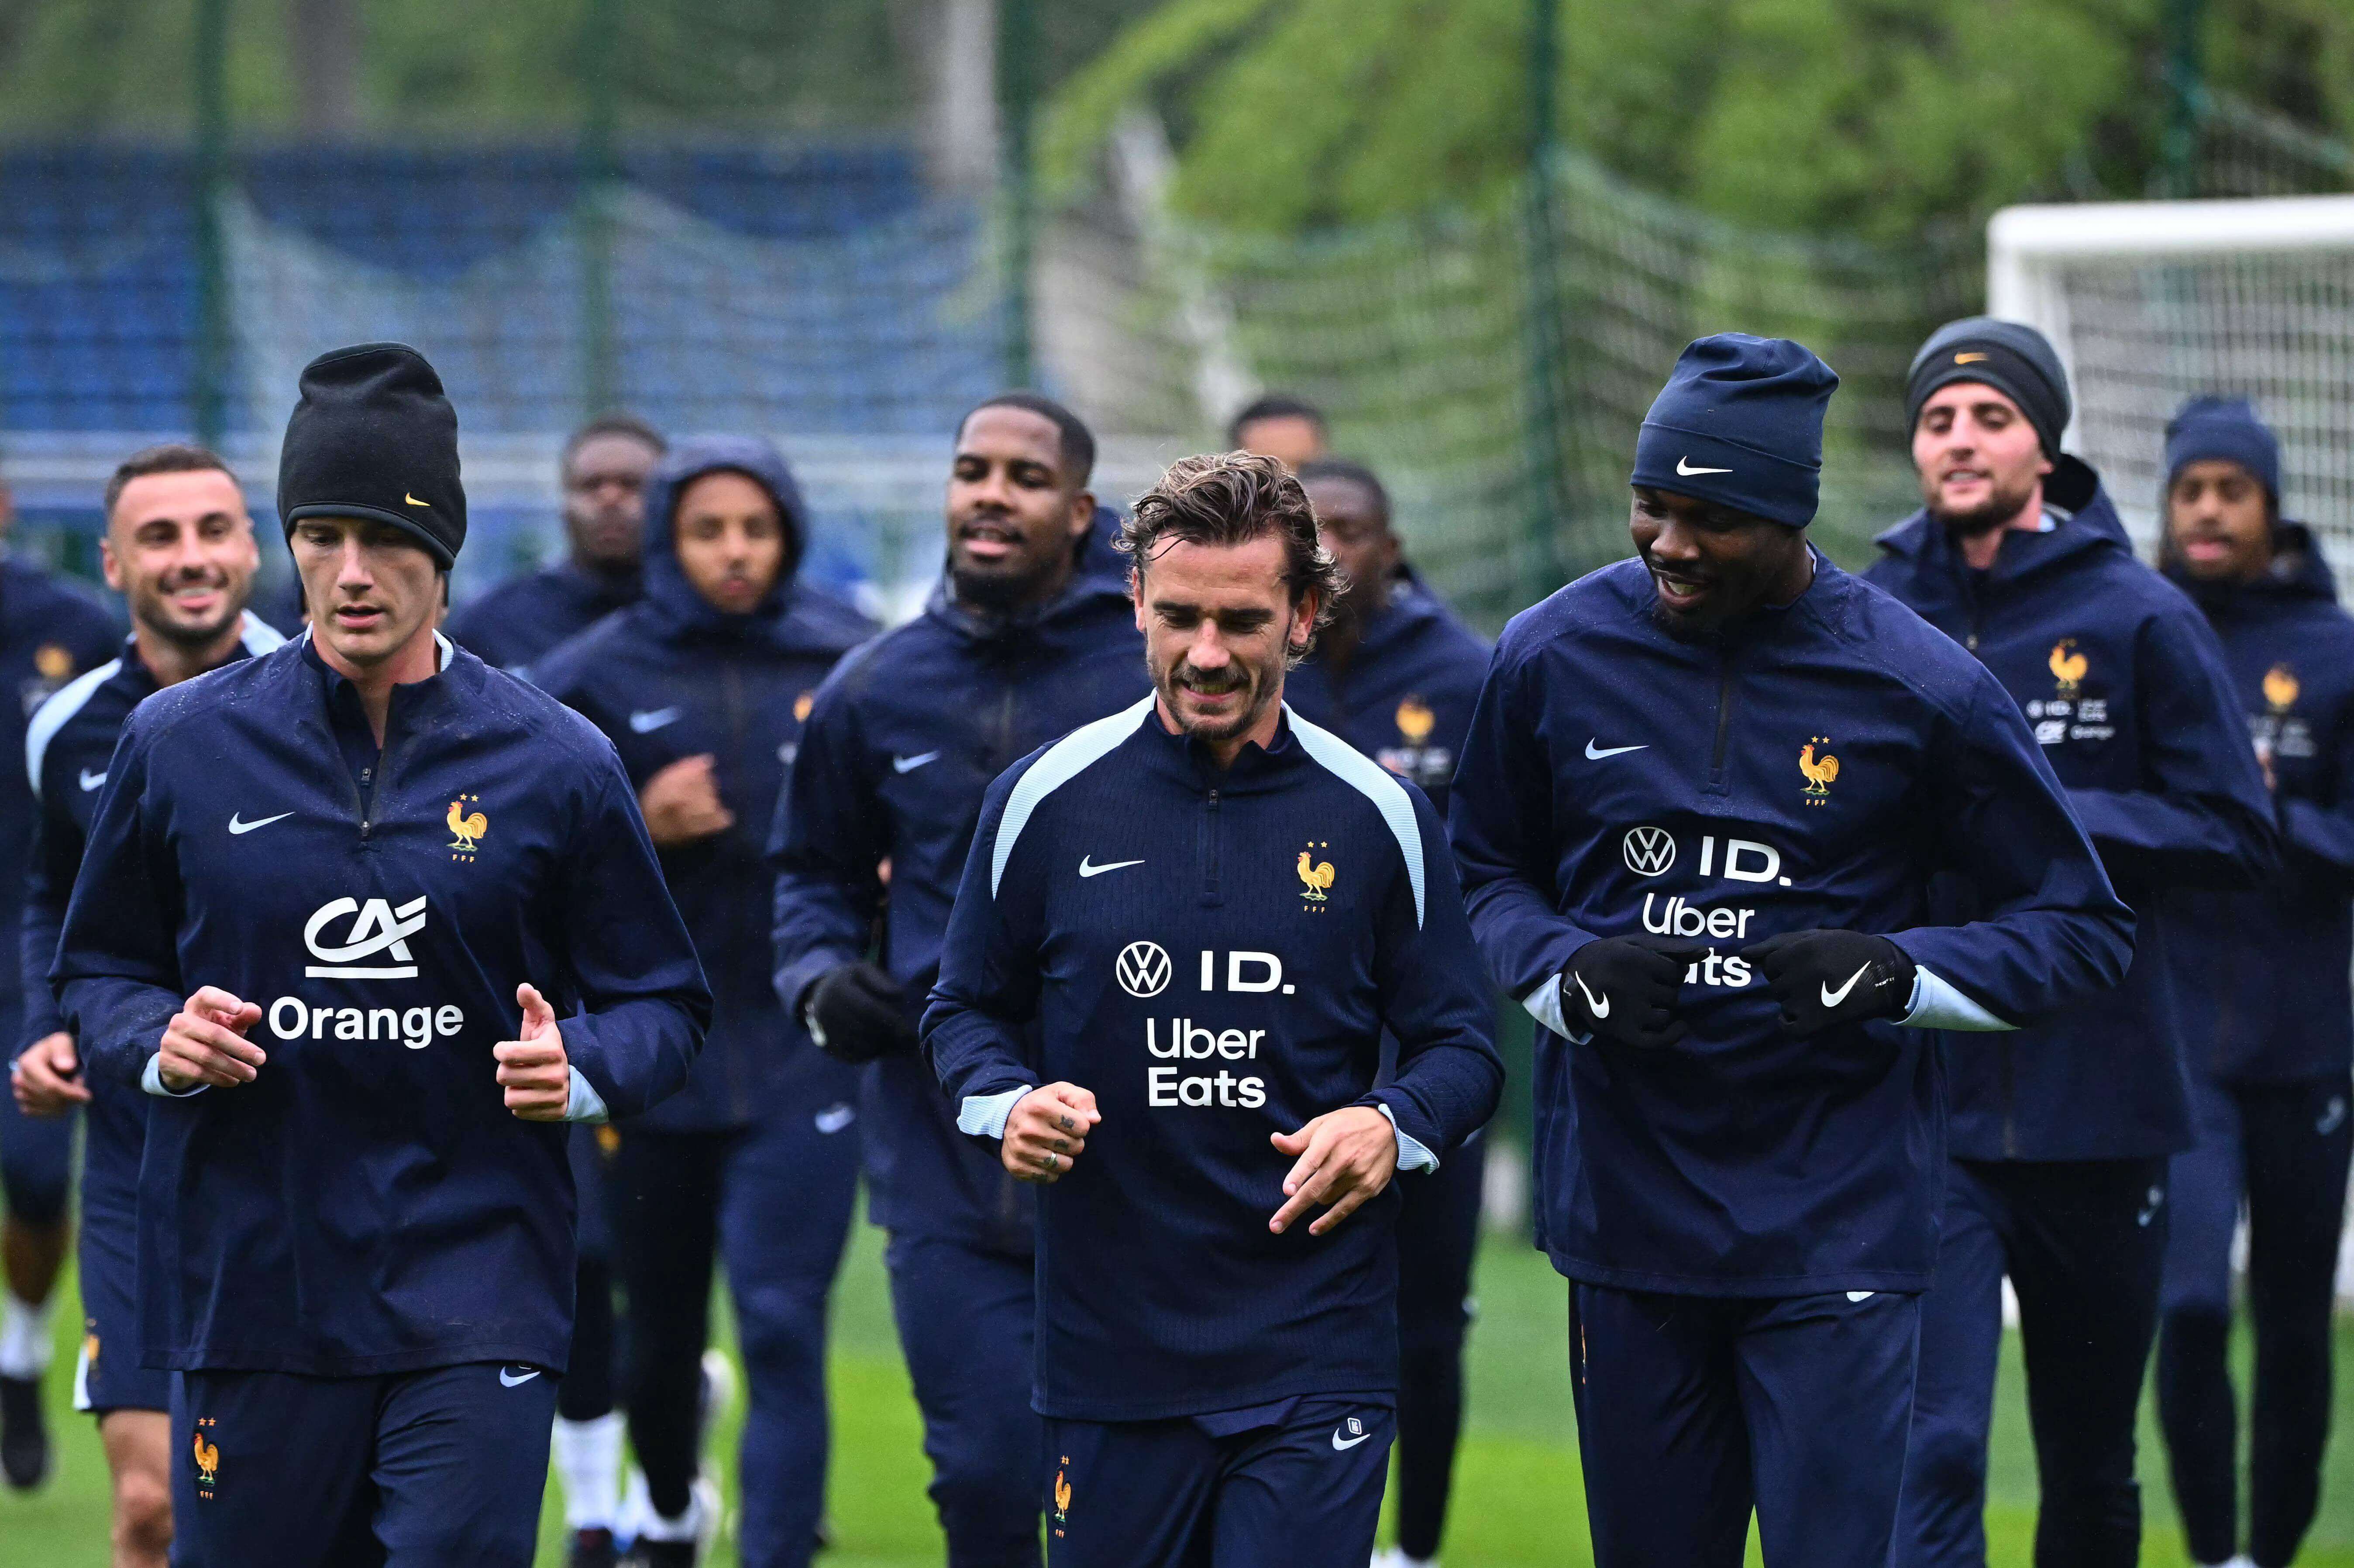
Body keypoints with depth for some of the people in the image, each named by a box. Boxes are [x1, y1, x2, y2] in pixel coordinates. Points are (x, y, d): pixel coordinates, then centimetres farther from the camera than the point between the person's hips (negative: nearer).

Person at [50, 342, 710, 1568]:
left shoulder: (556, 763, 3)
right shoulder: (181, 744, 6)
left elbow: (661, 1005, 9)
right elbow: (96, 971, 15)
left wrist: (581, 1070, -12)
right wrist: (157, 1043, -7)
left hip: (474, 1293, -1)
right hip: (246, 1280, 2)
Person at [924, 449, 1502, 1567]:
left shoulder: (1378, 817, 3)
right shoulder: (1045, 800, 4)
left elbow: (1462, 1046, 9)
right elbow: (966, 1009, 14)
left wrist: (1395, 1126, -12)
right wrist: (1008, 1103, -7)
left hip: (1315, 1358, -1)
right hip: (1107, 1341, 1)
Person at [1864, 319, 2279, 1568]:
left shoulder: (2138, 619, -2)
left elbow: (2237, 837, -4)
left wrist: (2058, 822, -16)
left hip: (2099, 1104, 1)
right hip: (1920, 1108, 0)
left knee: (2091, 1468, 14)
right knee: (1931, 1445, -15)